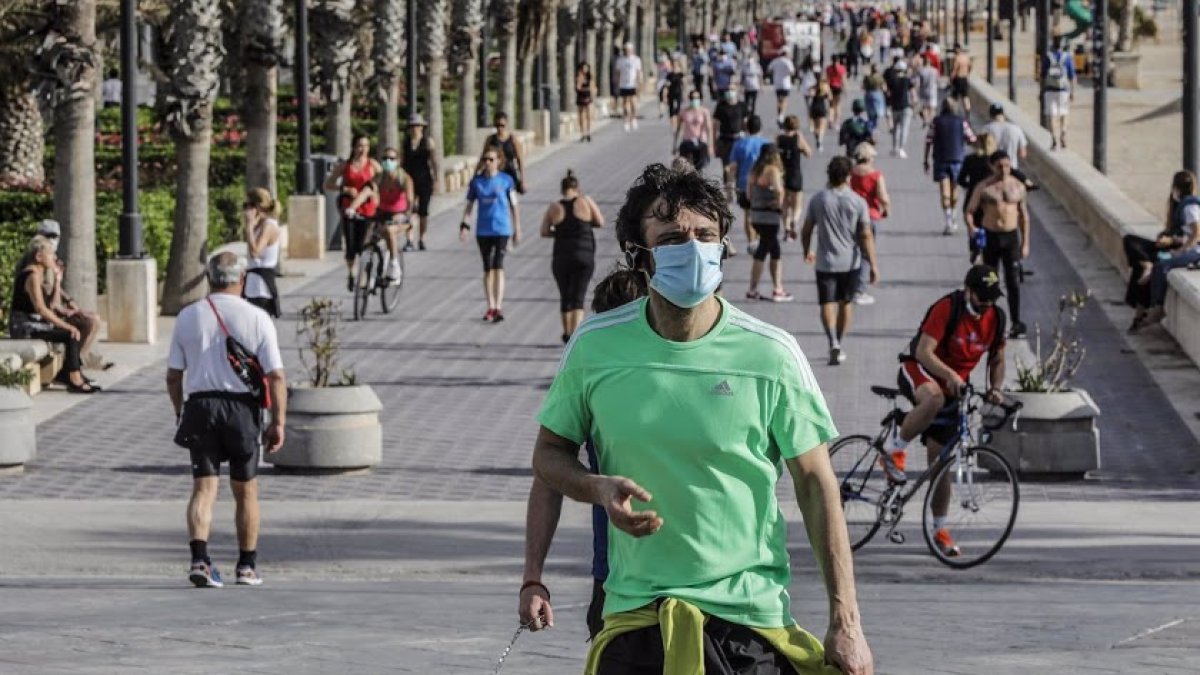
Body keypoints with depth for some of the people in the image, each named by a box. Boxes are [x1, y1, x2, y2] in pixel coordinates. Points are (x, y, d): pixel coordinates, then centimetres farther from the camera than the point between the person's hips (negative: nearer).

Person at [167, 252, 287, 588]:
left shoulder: (188, 316, 3)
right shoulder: (257, 318, -4)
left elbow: (173, 375, 6)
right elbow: (275, 376, -7)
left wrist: (180, 413, 19)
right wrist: (278, 421, -2)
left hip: (200, 404, 1)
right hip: (243, 407, -1)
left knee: (203, 487, 0)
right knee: (245, 490, 12)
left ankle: (200, 558, -19)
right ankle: (247, 566, 19)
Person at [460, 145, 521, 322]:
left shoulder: (506, 180, -2)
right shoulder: (477, 181, 4)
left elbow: (513, 206, 3)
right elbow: (469, 206, 8)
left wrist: (517, 230, 3)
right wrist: (465, 225, -5)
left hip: (501, 229, -3)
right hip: (483, 231, 3)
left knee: (498, 267, -13)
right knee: (487, 269, 9)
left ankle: (498, 308, -14)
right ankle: (490, 307, 18)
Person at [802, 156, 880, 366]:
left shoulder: (818, 200, -5)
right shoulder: (858, 202, -8)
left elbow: (806, 230, 3)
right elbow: (866, 235, -10)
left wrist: (807, 251, 22)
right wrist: (873, 264, -7)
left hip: (826, 262, -1)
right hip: (850, 261, 1)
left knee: (827, 303, -2)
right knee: (846, 302, 17)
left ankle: (833, 342, -25)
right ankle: (839, 346, 27)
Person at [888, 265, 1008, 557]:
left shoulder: (995, 318, -3)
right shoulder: (947, 308, -21)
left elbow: (997, 360, 12)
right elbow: (924, 352, -28)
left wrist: (994, 389, -7)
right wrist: (950, 375, -43)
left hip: (953, 386, 5)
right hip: (919, 371, -5)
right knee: (934, 398, -43)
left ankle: (940, 529, 12)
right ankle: (895, 448, -22)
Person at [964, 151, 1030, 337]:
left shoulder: (1018, 187, 4)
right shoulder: (984, 187, -2)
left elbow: (1024, 216, 11)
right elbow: (969, 211, -1)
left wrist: (1025, 243, 8)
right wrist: (970, 226, -22)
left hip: (1011, 236, 0)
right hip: (990, 236, 0)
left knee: (1013, 280, -4)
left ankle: (1016, 321, -2)